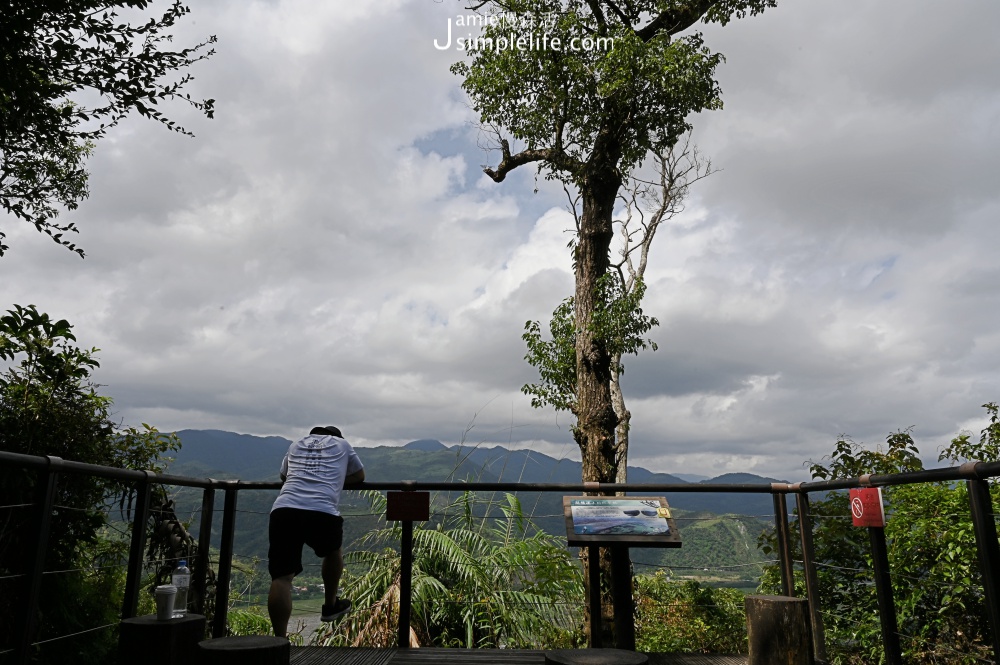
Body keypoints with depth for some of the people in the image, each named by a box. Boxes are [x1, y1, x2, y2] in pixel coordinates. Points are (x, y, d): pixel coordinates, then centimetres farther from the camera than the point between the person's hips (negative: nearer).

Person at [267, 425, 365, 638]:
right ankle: (331, 605, 40)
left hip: (283, 510, 2)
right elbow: (359, 476, 37)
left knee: (281, 578, 1)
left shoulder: (296, 445, 33)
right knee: (333, 551, 29)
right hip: (322, 512, -1)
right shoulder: (341, 444, 26)